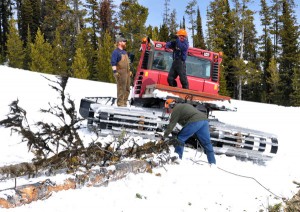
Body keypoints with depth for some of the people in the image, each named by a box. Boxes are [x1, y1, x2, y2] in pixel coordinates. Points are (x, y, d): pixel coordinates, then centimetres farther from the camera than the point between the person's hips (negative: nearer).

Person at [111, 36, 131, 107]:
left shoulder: (124, 51, 21)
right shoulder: (116, 52, -7)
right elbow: (113, 63, -15)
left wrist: (129, 71, 24)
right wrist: (115, 71, -23)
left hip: (127, 73, 9)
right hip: (121, 73, -9)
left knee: (127, 89, 10)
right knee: (121, 89, -10)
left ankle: (124, 102, 18)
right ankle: (120, 103, -7)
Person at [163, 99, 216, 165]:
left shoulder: (176, 109, 8)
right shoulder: (185, 105, 34)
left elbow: (171, 124, 6)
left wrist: (165, 136, 11)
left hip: (195, 122, -8)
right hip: (204, 120, 8)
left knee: (180, 138, 5)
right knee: (207, 143, 10)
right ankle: (212, 163, 9)